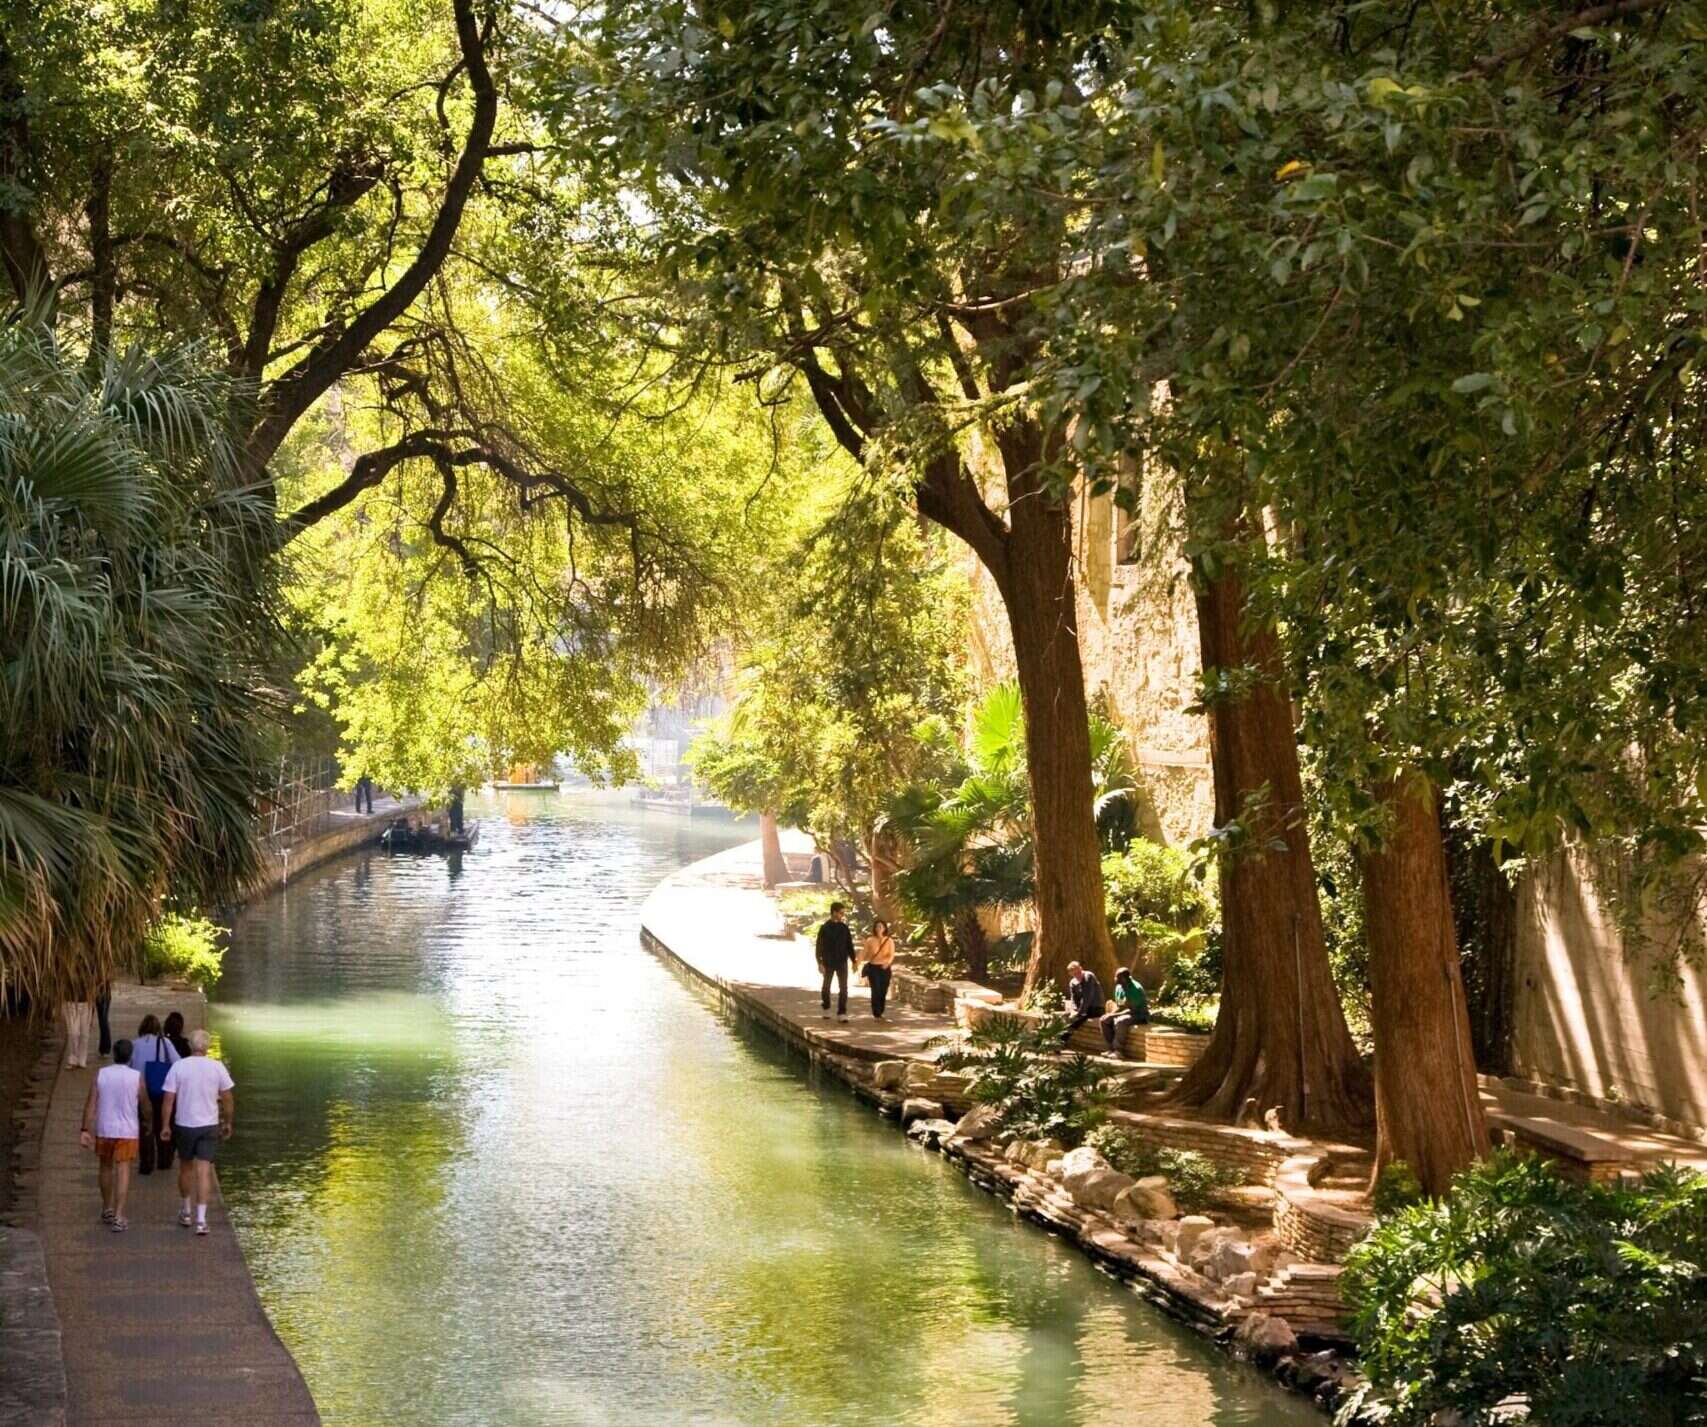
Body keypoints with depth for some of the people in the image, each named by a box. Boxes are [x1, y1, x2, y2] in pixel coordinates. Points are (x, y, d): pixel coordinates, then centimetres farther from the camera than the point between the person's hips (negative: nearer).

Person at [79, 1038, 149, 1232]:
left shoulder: (100, 1074, -5)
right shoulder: (136, 1077, -8)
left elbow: (90, 1104, -7)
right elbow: (144, 1105, 2)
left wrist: (85, 1129, -3)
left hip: (104, 1130, 2)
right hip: (128, 1131, -2)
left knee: (105, 1167, 20)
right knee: (123, 1172, -1)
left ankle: (107, 1210, 32)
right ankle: (118, 1217, -8)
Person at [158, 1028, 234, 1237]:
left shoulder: (178, 1067, -8)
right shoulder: (217, 1067, -5)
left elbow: (168, 1100, -7)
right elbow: (228, 1098, 1)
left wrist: (165, 1125, 1)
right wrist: (227, 1122, 13)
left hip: (184, 1125, 0)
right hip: (209, 1125, 0)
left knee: (185, 1168, 18)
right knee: (204, 1171, 0)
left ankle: (186, 1212, 30)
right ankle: (201, 1219, -8)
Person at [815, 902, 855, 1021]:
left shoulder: (844, 928, 4)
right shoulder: (825, 928, -6)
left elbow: (849, 945, 9)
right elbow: (819, 946, -7)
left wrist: (853, 961, 5)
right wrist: (820, 963, -13)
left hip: (842, 962, 2)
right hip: (828, 962, -2)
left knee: (843, 988, -7)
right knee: (826, 987, 12)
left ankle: (841, 1013, -8)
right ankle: (826, 1009, 32)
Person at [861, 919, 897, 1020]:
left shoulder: (889, 941, 0)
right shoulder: (870, 941, 1)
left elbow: (892, 955, -7)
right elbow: (866, 955, 4)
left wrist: (888, 962, -26)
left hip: (885, 968, 1)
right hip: (873, 968, -1)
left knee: (883, 991, 4)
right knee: (876, 990, -12)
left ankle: (880, 1013, 19)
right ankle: (877, 1014, -10)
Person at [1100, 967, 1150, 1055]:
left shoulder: (1135, 989, -23)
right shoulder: (1119, 987, 3)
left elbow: (1133, 1010, -25)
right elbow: (1118, 1006, 11)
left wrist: (1115, 1015, -25)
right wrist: (1111, 1014, -11)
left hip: (1140, 1015, -8)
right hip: (1123, 1013, 8)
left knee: (1119, 1022, -36)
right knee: (1103, 1020, -9)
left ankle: (1118, 1050, -27)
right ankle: (1111, 1048, -9)